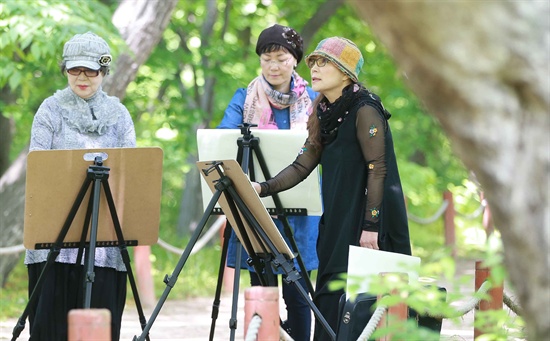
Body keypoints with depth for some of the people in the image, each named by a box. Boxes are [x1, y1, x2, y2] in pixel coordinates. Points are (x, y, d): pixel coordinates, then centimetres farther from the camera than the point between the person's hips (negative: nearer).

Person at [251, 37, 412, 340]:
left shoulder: (364, 110, -11)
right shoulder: (324, 115, 13)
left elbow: (377, 170, -15)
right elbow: (302, 166, 12)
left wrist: (370, 225, -20)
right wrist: (263, 188, -3)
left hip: (364, 225, -8)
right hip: (336, 222, 8)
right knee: (329, 299, 6)